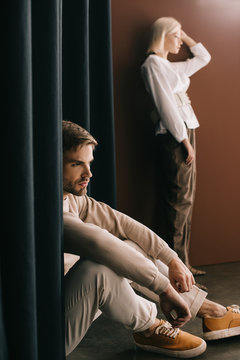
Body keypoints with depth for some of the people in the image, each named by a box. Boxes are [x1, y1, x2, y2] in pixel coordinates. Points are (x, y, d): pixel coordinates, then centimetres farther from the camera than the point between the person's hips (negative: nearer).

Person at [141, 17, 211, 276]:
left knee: (185, 200, 8)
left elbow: (204, 57, 34)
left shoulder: (172, 67, 21)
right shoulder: (152, 63, -5)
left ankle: (182, 262, 14)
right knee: (180, 200, -9)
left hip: (185, 133, 9)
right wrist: (185, 140, -16)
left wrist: (184, 35, 25)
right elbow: (166, 105, -13)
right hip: (173, 137, -9)